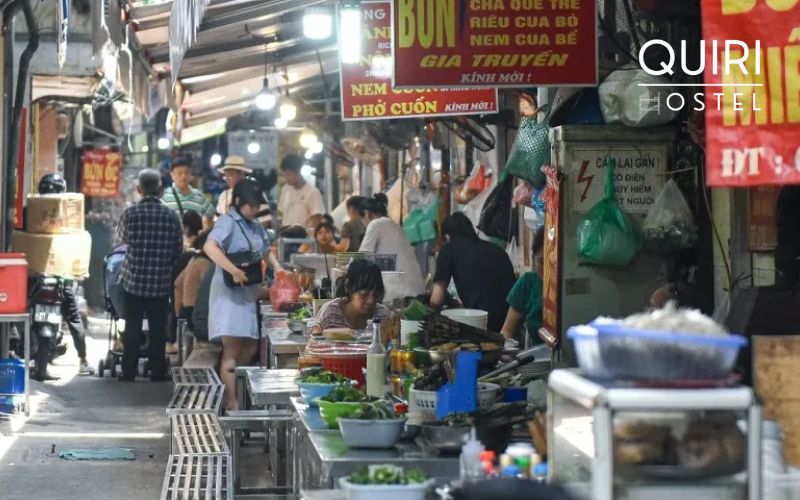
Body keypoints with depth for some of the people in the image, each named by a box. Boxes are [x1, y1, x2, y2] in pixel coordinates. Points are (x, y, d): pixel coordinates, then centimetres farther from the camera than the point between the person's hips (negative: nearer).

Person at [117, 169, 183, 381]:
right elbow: (179, 250, 2)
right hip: (161, 282, 0)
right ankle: (158, 371, 10)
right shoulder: (171, 215, -4)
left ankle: (129, 371, 11)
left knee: (132, 328, 8)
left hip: (134, 280, 0)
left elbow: (122, 237, 10)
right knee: (158, 329, 8)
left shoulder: (131, 212, -8)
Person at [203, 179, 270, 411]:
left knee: (250, 348, 13)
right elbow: (210, 247, -29)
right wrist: (234, 271, -35)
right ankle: (231, 404, -11)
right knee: (232, 351, -10)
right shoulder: (228, 222, -12)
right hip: (229, 293, -8)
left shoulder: (255, 226, 13)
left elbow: (264, 252, 26)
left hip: (248, 294, 8)